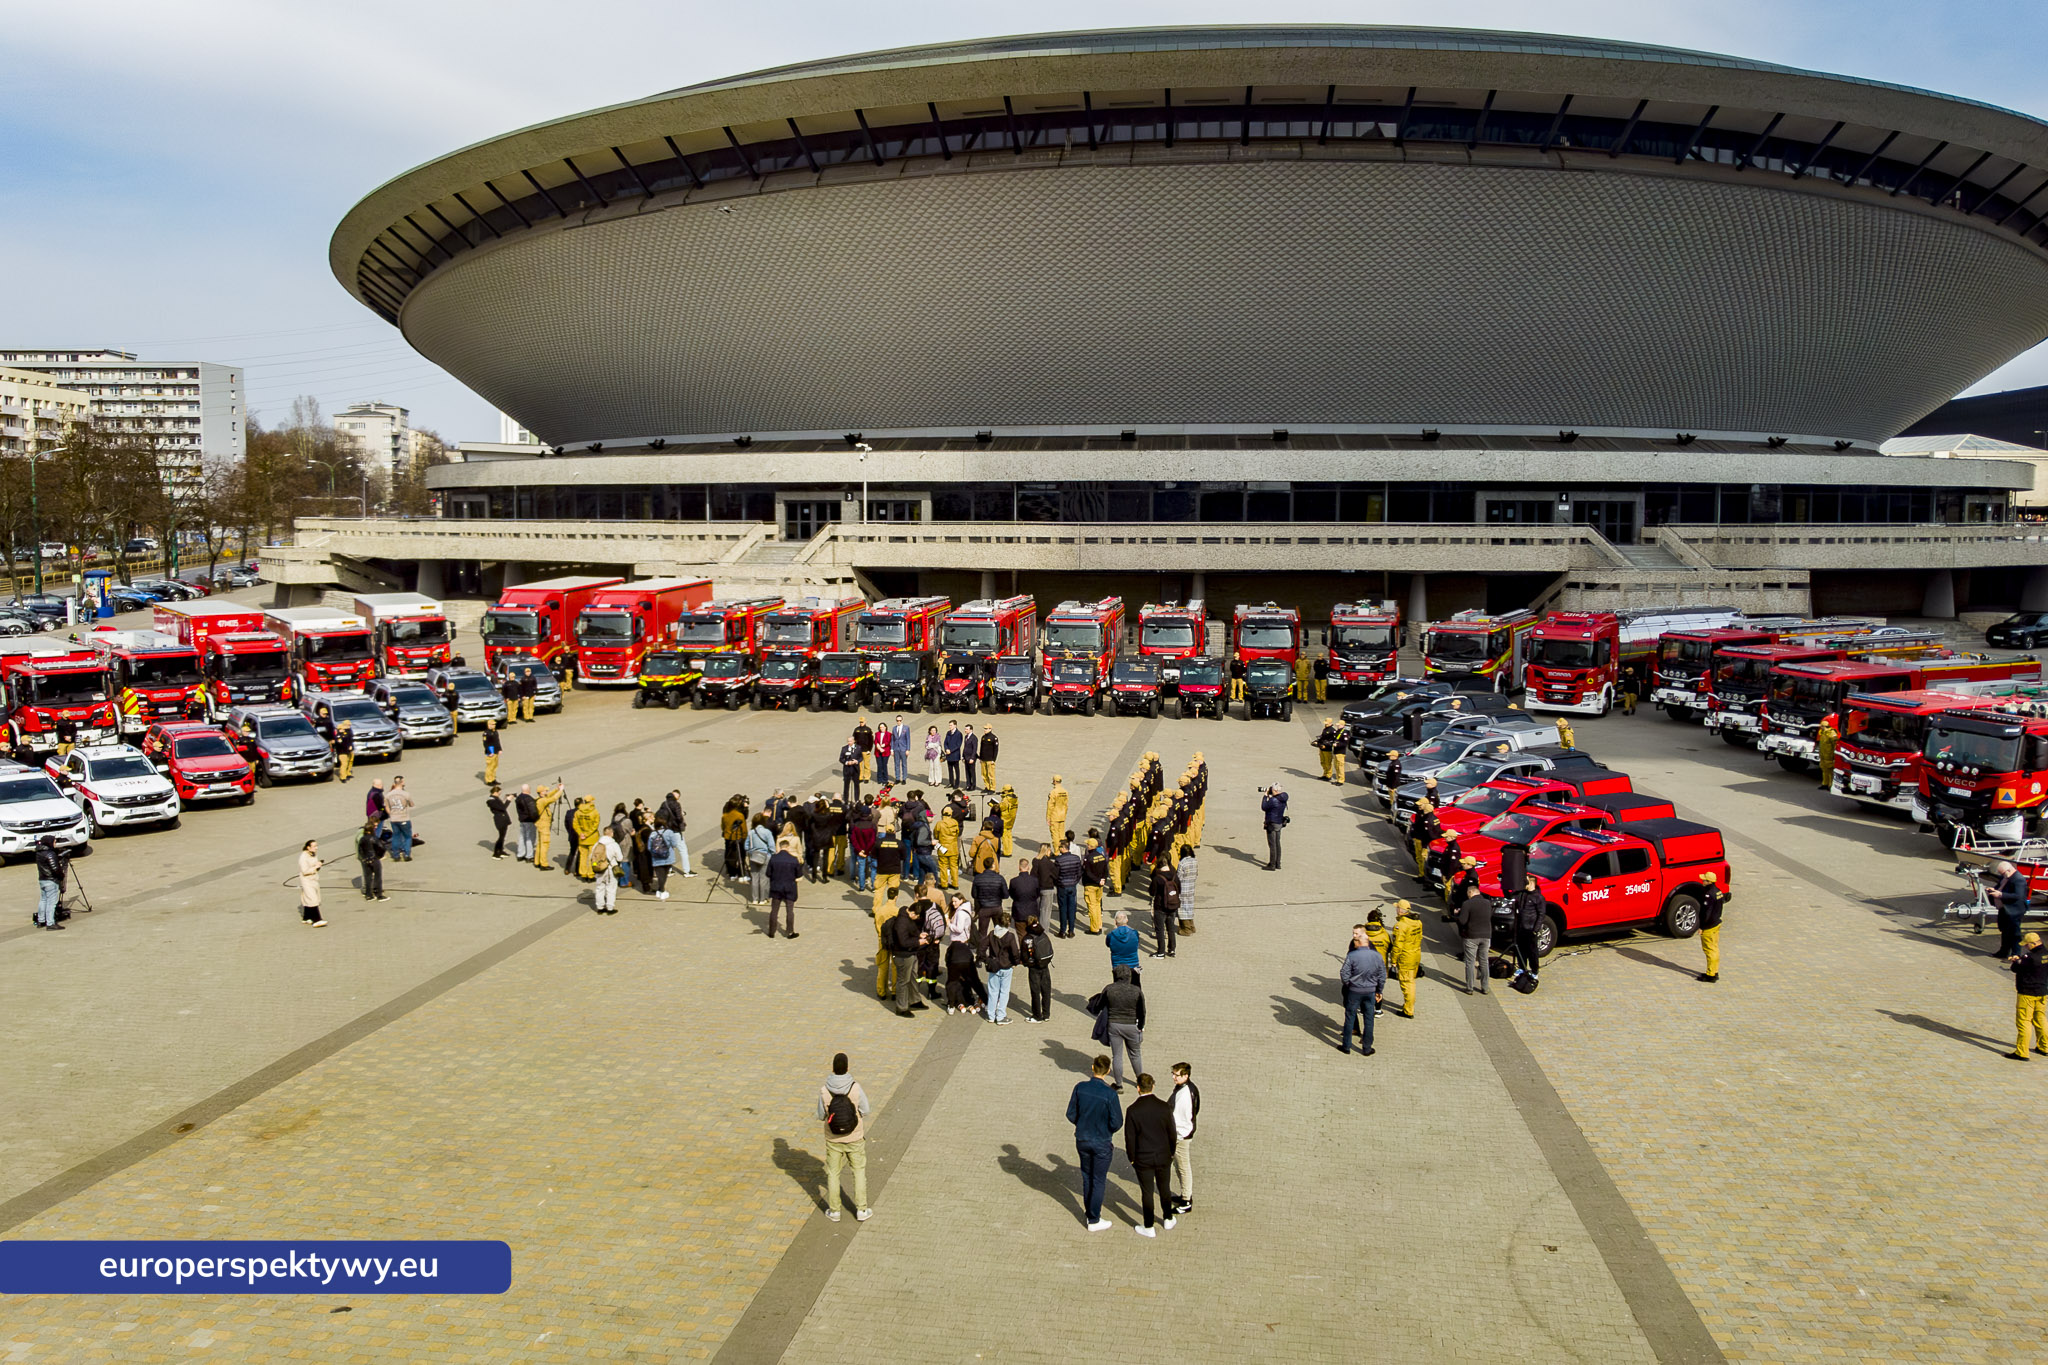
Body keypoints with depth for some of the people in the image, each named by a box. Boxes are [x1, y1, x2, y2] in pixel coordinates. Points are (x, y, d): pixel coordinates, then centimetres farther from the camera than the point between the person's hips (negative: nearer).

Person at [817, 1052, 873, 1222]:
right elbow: (865, 1111, -9)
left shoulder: (825, 1090, -19)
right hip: (855, 1138, 0)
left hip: (833, 1139, 0)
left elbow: (821, 1116, -8)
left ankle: (834, 1211, 27)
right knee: (859, 1171, 18)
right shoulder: (855, 1088, -21)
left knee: (833, 1173, 18)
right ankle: (861, 1210, 23)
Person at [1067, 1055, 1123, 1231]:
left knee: (1086, 1177, 22)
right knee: (1098, 1181, 11)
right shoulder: (1110, 1094, -23)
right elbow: (1117, 1122, -18)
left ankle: (1089, 1212, 35)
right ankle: (1093, 1220, 20)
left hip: (1082, 1140, 4)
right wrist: (1108, 1131, 4)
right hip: (1101, 1143, -4)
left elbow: (1071, 1114, -4)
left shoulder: (1080, 1087, -13)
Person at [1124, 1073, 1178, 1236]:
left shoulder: (1133, 1110, -18)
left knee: (1147, 1192, 10)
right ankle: (1168, 1220, 37)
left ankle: (1148, 1228, 22)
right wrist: (1171, 1153, 12)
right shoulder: (1165, 1107, -12)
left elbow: (1130, 1138, -12)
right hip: (1163, 1157, 2)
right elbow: (1171, 1133, -3)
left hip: (1143, 1159, -2)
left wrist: (1132, 1158, 2)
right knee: (1164, 1189, 21)